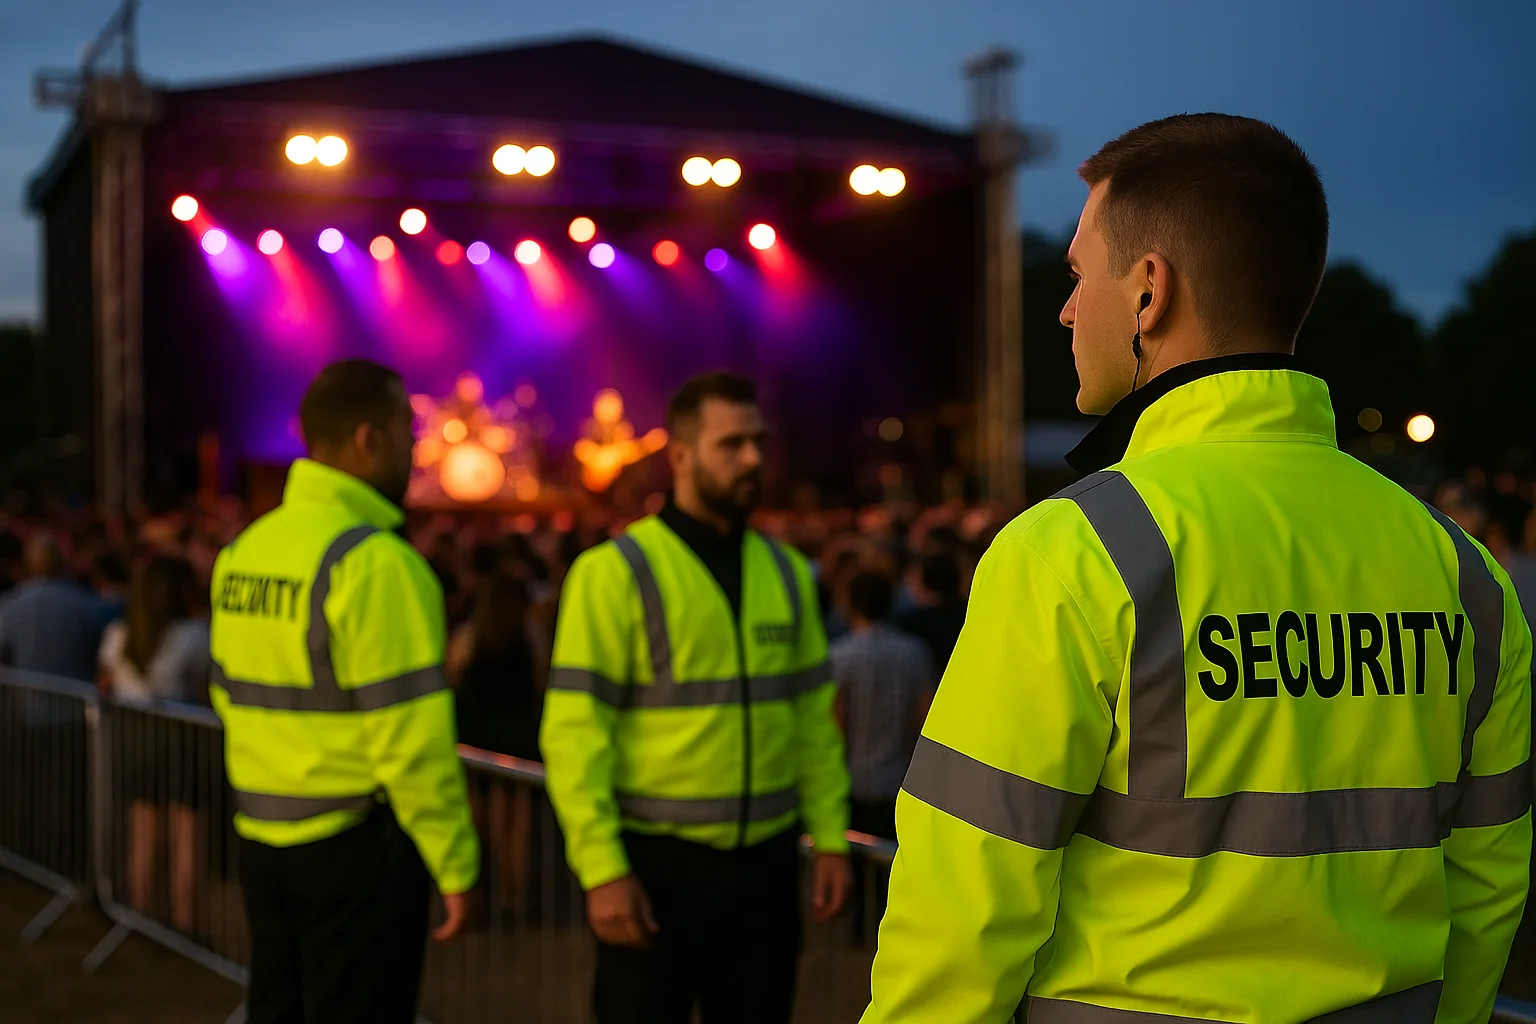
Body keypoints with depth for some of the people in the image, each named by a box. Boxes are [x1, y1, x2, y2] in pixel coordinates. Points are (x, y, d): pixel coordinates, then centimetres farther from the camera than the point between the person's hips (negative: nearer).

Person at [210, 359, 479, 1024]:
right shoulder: (375, 560, -18)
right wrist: (455, 863, -13)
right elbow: (410, 736, -20)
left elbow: (231, 693, 12)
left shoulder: (244, 551, 6)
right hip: (354, 845, -7)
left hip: (262, 840, 7)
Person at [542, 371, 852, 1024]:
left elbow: (812, 719, 12)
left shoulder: (786, 573, 10)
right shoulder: (614, 573, -7)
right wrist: (602, 870, -17)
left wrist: (829, 837, 5)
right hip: (655, 865, -5)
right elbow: (575, 734, -12)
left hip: (765, 865, 5)